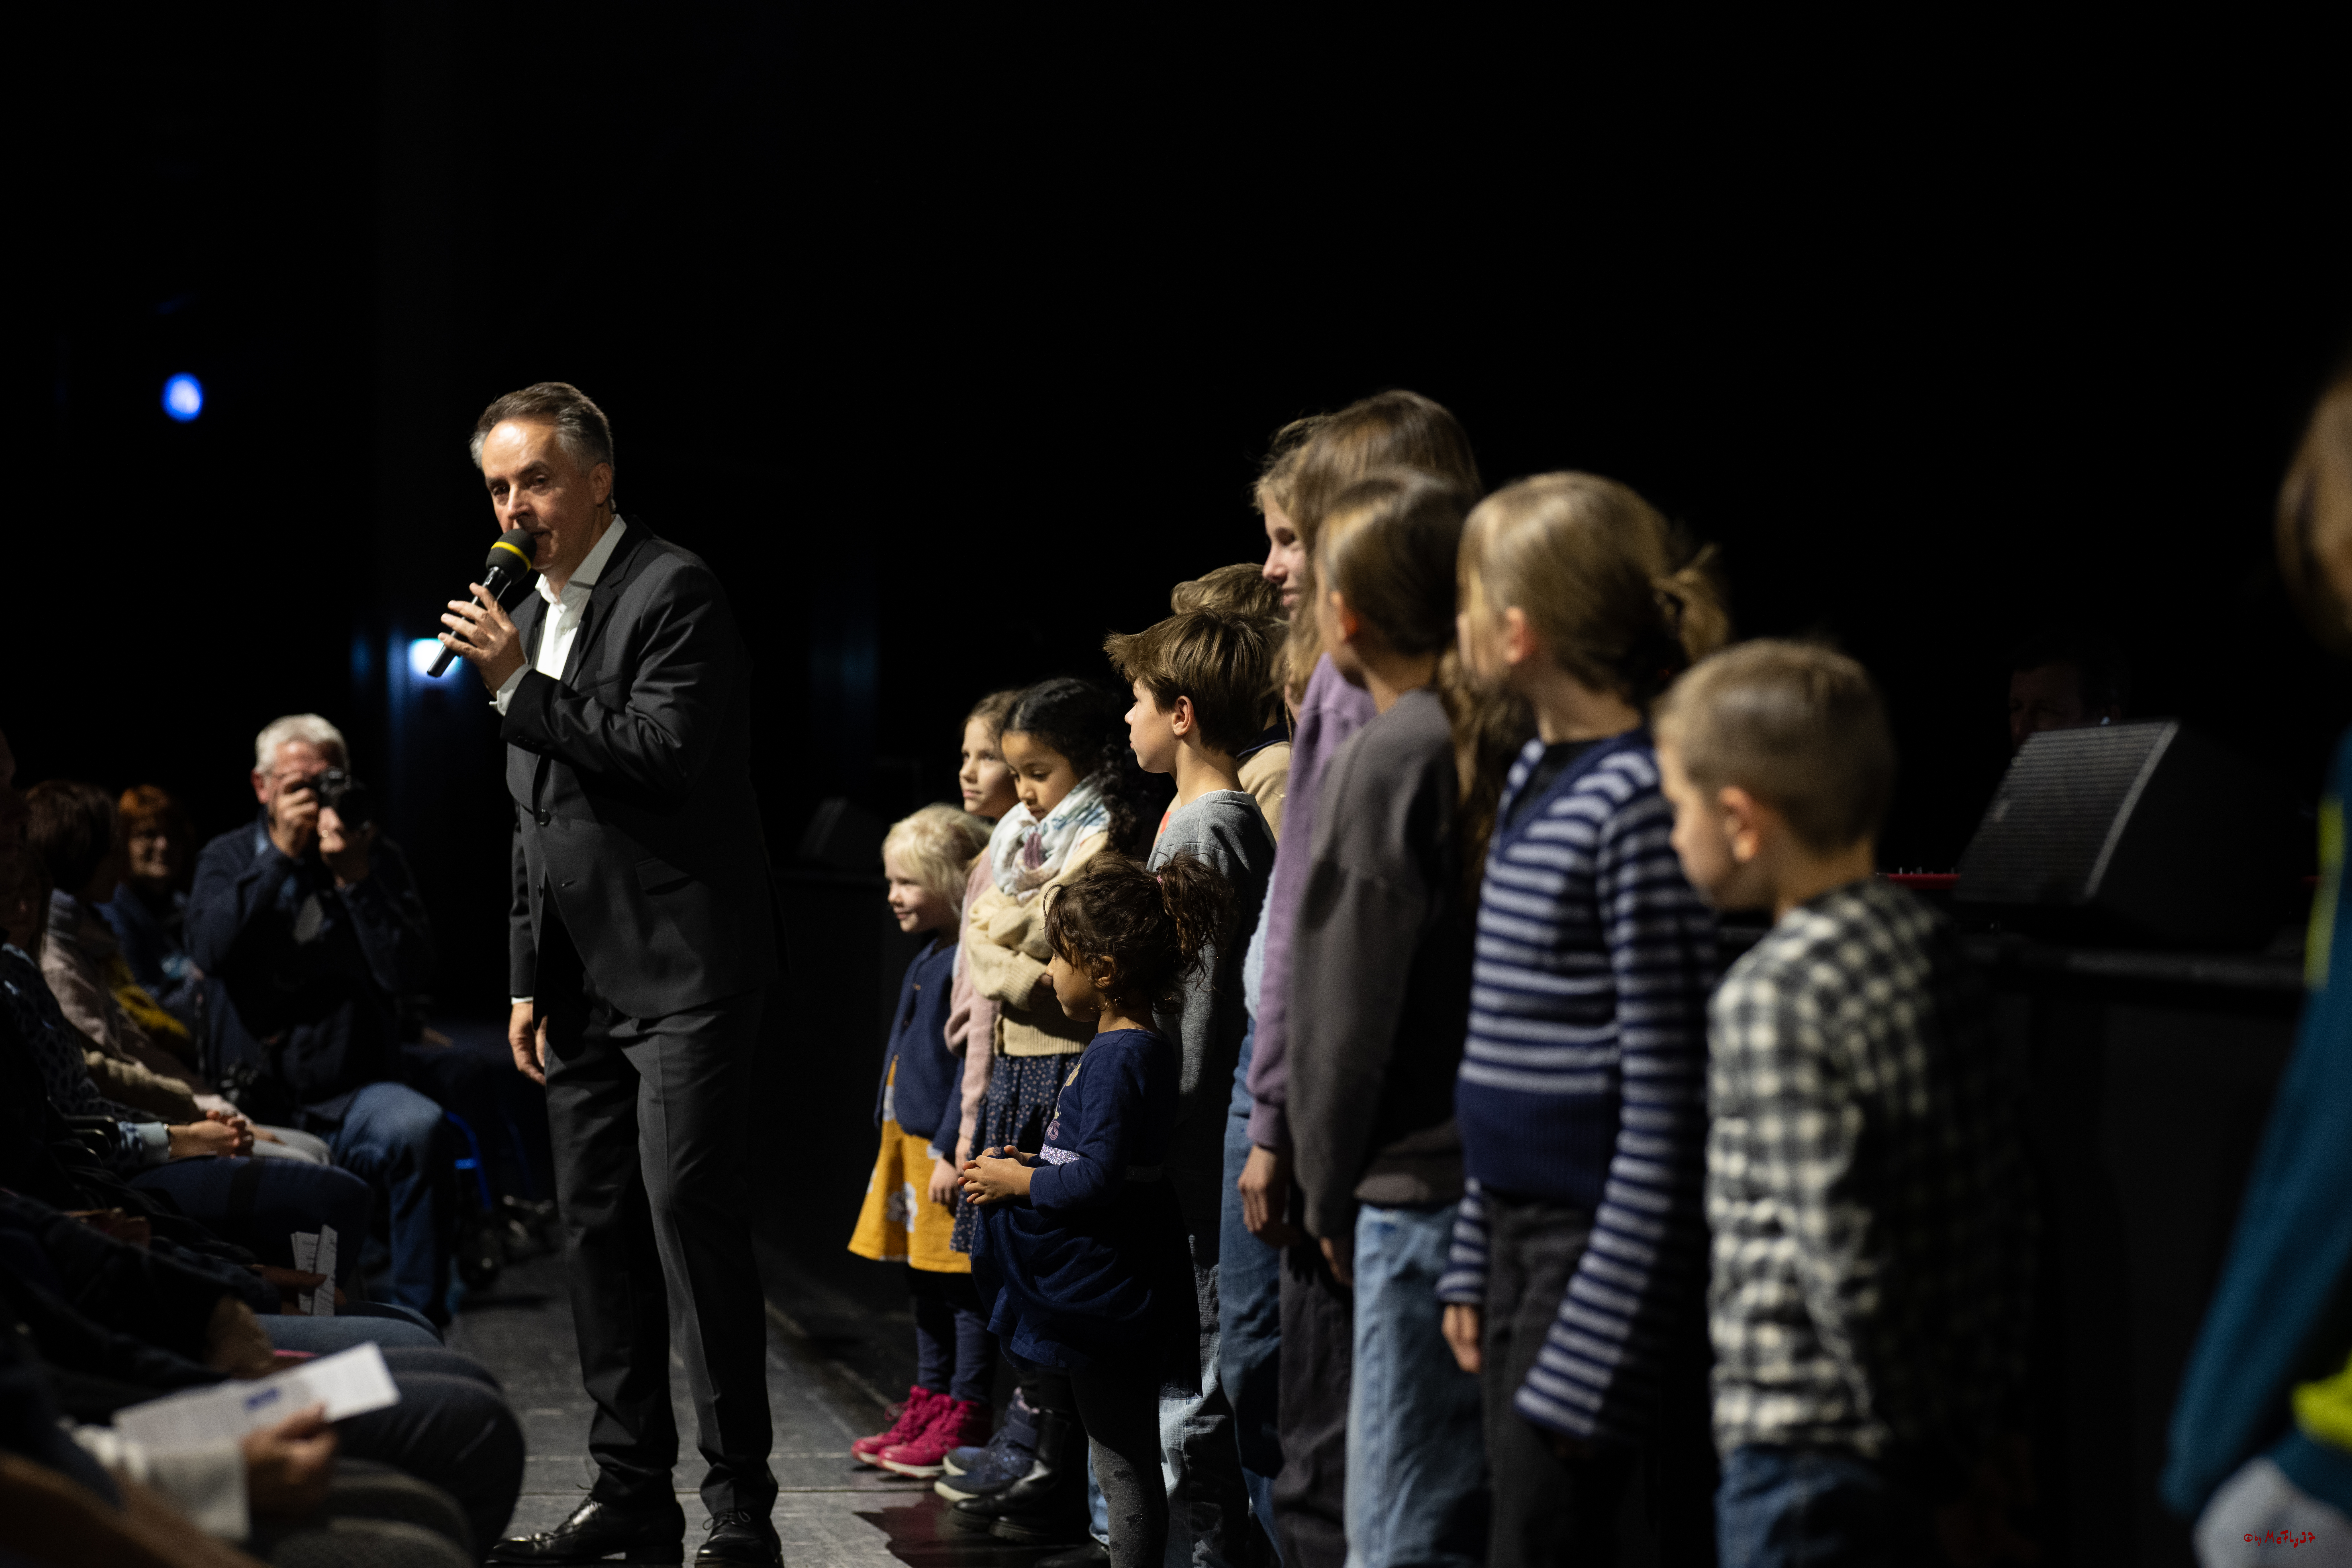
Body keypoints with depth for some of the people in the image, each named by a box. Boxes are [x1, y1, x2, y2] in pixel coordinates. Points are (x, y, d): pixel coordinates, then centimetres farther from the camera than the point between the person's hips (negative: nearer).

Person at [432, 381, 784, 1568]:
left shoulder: (672, 590, -8)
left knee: (691, 1219, -11)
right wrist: (528, 978, 17)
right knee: (598, 1229, 10)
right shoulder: (532, 616, 17)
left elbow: (670, 756, -21)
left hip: (683, 972, -9)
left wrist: (521, 689, -18)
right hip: (584, 983, 9)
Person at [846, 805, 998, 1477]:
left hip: (950, 1151, -10)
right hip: (910, 1143, 10)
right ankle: (929, 1406, 25)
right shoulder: (927, 960, 15)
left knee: (962, 1286, -3)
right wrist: (893, 1138, 20)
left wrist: (954, 1151, -21)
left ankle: (963, 1421, 2)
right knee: (926, 1282, 16)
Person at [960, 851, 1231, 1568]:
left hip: (1107, 1287, -10)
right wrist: (1031, 1167, 11)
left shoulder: (1118, 1058, -20)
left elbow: (1099, 1180, -25)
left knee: (1125, 1463, -4)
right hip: (1113, 1284, 10)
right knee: (1125, 1458, 15)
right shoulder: (1138, 1046, 12)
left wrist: (1021, 1184, -12)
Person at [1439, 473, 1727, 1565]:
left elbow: (1667, 1098, -18)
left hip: (1604, 1241, -9)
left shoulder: (1639, 803, -18)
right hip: (1522, 1233, 9)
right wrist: (1476, 1261, 17)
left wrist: (1600, 1340, -17)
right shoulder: (1537, 773, 10)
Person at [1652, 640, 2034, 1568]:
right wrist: (1993, 1412, 13)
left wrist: (1927, 1449, -13)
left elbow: (1838, 1250, -21)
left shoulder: (1773, 994, -17)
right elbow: (2005, 1192, 9)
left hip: (1805, 1439, -8)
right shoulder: (1927, 940, 5)